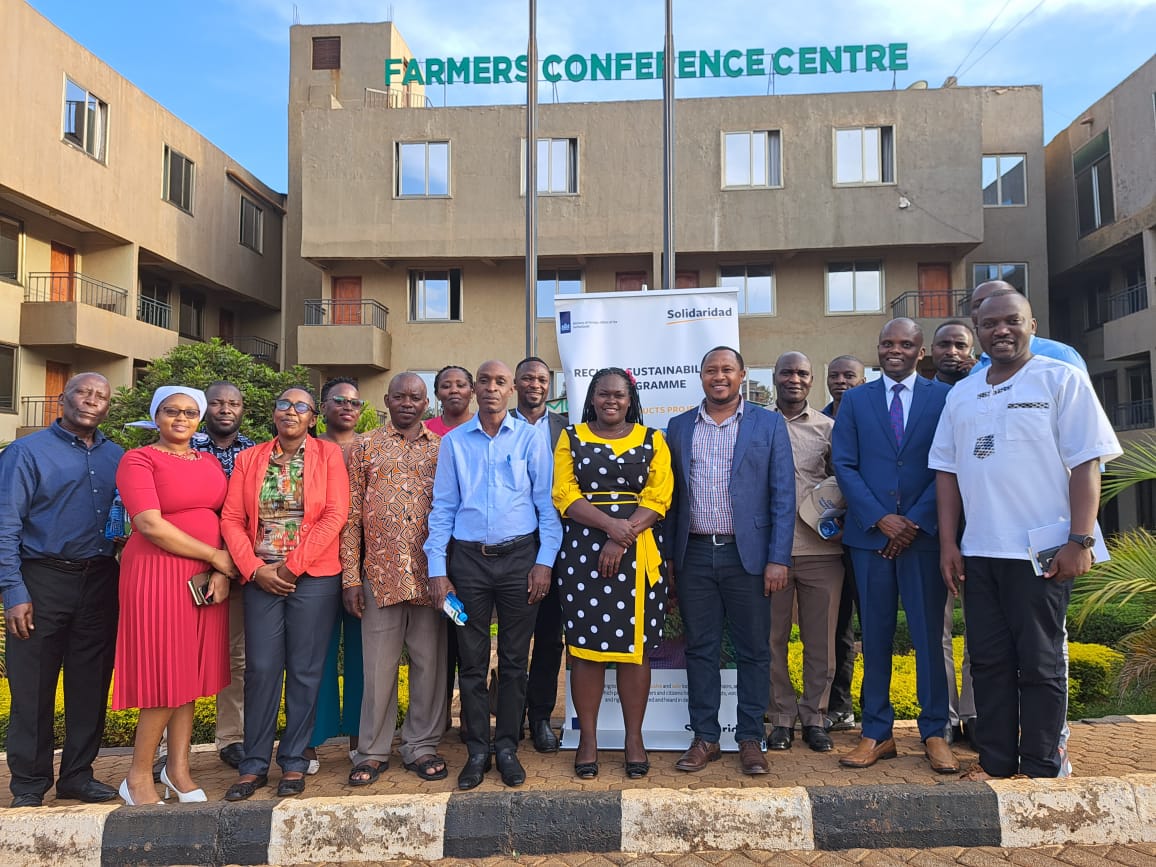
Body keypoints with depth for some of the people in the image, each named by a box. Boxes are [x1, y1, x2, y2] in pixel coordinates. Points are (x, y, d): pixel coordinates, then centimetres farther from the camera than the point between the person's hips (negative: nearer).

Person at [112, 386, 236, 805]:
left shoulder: (210, 463, 14)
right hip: (157, 576, -5)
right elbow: (151, 525, -15)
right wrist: (216, 556, -12)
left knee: (190, 675, 9)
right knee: (166, 677, -2)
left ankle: (178, 769, 20)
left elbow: (226, 519, 10)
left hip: (207, 579, 5)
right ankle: (138, 777, 15)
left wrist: (222, 573, -6)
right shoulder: (139, 459, -4)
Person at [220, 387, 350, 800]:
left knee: (304, 671, 4)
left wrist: (292, 566, -11)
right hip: (260, 577, 2)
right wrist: (255, 569, -8)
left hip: (314, 577, -2)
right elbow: (231, 519, 5)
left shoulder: (328, 454, 2)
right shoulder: (249, 459, 10)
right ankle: (254, 765, 17)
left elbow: (335, 515, -7)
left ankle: (294, 762, 17)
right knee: (261, 669, 3)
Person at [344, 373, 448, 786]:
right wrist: (350, 576, -3)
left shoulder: (441, 449, 9)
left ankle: (422, 746, 22)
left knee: (430, 663, 8)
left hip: (430, 573, 1)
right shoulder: (365, 447, 7)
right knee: (379, 666, 7)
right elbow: (351, 514, 3)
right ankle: (373, 751, 21)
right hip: (380, 572, -1)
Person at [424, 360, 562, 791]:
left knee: (514, 659, 7)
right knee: (472, 661, 7)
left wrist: (544, 561, -6)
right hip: (469, 559, 1)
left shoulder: (530, 438, 3)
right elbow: (442, 508, 6)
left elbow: (546, 503, 2)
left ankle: (507, 747, 21)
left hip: (519, 557, -1)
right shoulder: (454, 441, 7)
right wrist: (437, 569, 0)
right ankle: (477, 750, 20)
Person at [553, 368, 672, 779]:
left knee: (635, 645, 4)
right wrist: (610, 524, -17)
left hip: (638, 555, 0)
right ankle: (587, 738, 14)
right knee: (585, 643, 3)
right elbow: (565, 494, -2)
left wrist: (622, 540, -14)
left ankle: (634, 738, 16)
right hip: (582, 553, 0)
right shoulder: (571, 437, 9)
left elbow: (658, 497, -2)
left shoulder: (651, 440, 9)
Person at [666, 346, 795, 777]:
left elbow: (783, 495, -1)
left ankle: (750, 739, 21)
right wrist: (666, 556, 5)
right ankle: (704, 737, 22)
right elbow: (670, 495, 10)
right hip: (694, 554, 2)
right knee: (700, 649, 9)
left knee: (753, 651, 6)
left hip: (747, 554, -2)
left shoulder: (769, 424, 3)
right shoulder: (679, 427, 10)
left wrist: (778, 559, -8)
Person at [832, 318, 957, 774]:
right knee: (875, 636, 7)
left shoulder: (943, 397, 5)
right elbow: (844, 465, 2)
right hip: (870, 533, 1)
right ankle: (876, 733, 16)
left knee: (929, 634, 4)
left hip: (924, 532, -1)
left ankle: (934, 733, 17)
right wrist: (880, 518, -9)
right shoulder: (855, 400, 9)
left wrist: (915, 520, -10)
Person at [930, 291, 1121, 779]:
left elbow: (1086, 463, -6)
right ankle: (995, 761, 21)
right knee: (989, 660, 10)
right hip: (978, 553, 5)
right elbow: (946, 470, 11)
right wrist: (948, 544, 6)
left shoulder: (1061, 380, -1)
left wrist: (1080, 541, -13)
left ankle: (1041, 769, 17)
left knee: (1040, 663, 4)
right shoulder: (961, 394, 12)